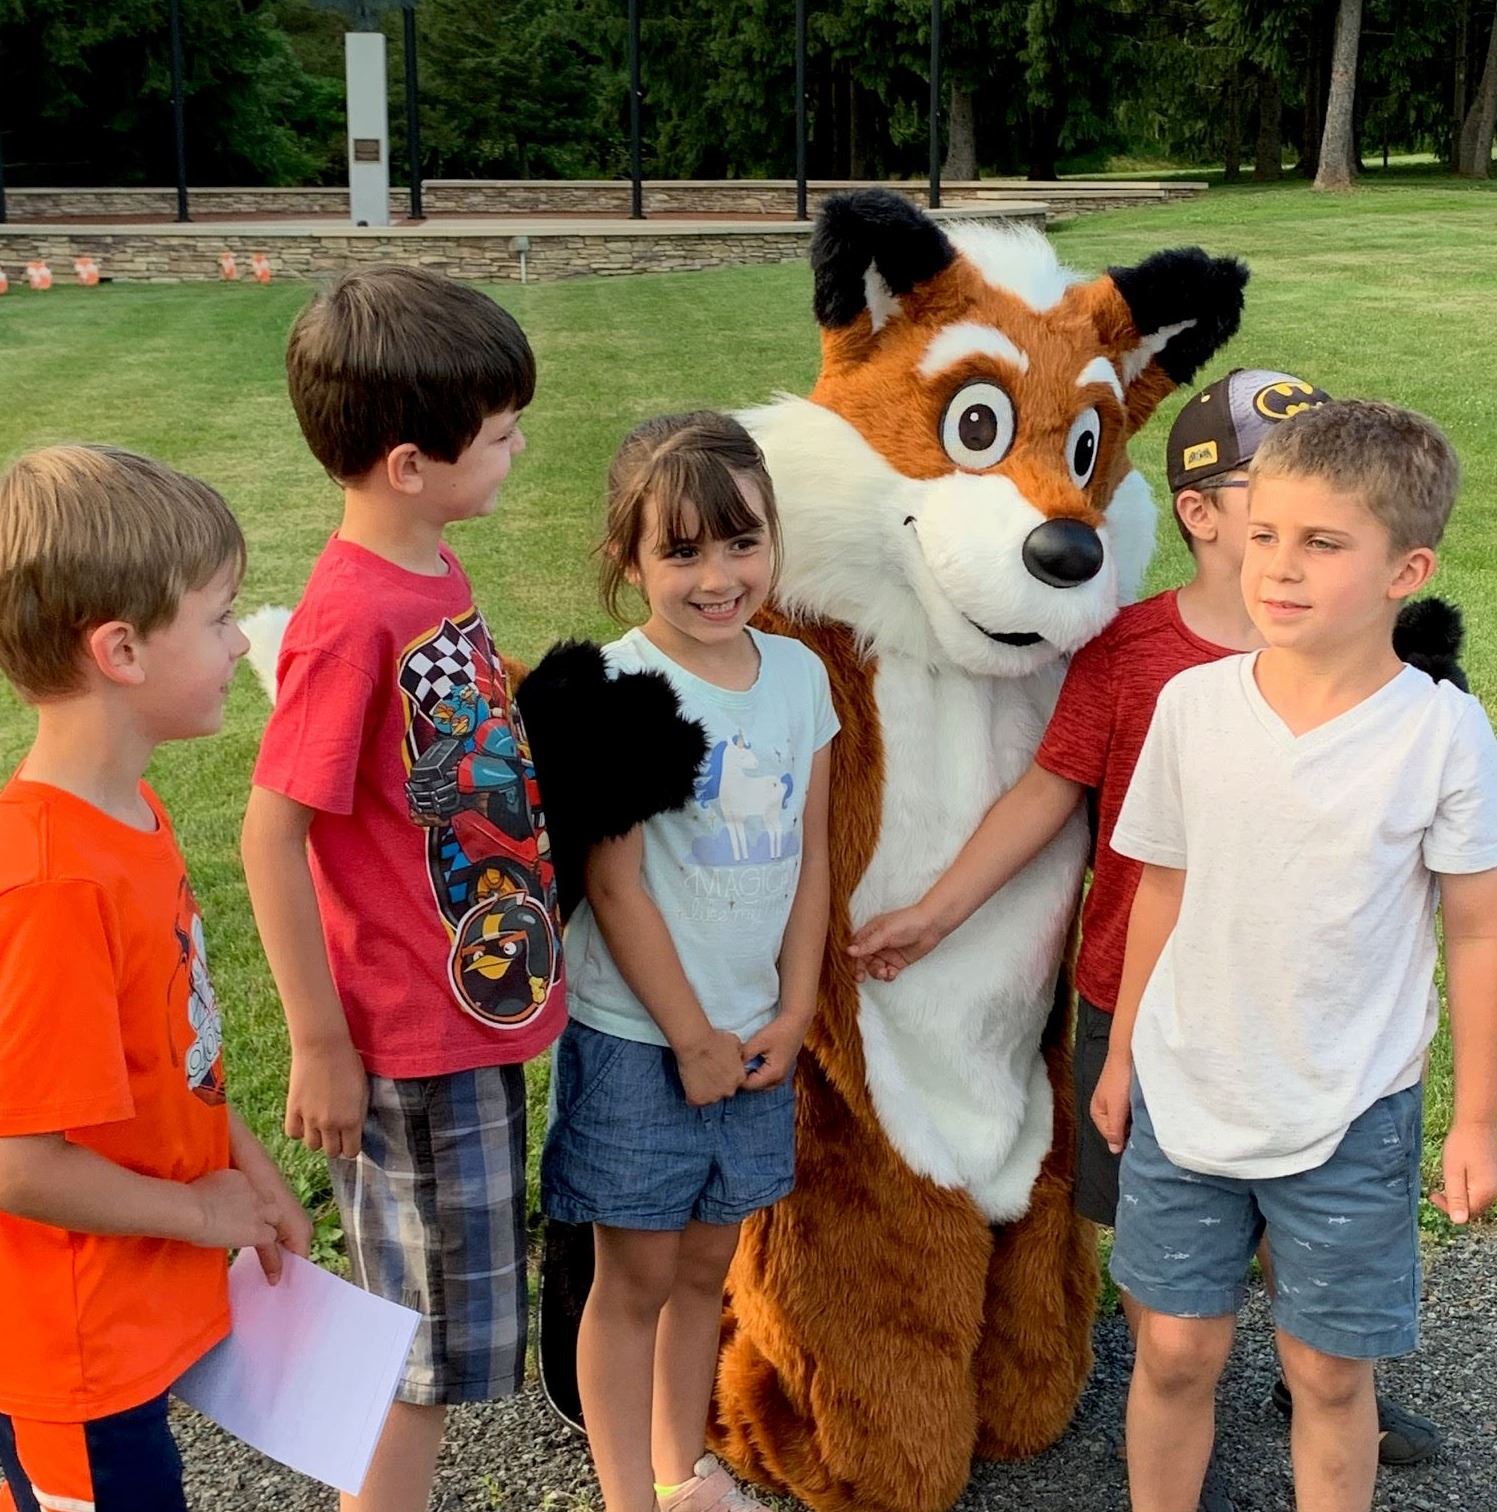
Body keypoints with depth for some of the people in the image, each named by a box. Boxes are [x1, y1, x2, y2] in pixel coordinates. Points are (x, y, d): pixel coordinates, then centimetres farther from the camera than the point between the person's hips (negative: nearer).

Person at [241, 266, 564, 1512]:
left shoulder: (436, 570, 4)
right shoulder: (352, 615, -23)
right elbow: (271, 835, -21)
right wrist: (320, 1046, -17)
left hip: (479, 1006, 8)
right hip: (414, 1045, -8)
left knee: (454, 1332, 22)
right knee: (430, 1347, 9)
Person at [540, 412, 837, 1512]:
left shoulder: (798, 673, 1)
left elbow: (809, 854, 6)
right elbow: (615, 886, -15)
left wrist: (792, 1012, 0)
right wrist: (692, 1038, -11)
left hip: (755, 1031, 5)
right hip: (638, 1036, -5)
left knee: (707, 1260, 19)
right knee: (638, 1277, 8)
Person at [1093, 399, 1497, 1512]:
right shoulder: (1194, 703, -7)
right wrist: (1125, 1056, 11)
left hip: (1350, 1116, -2)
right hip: (1184, 1095, 2)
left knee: (1330, 1372, 11)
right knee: (1177, 1346, 12)